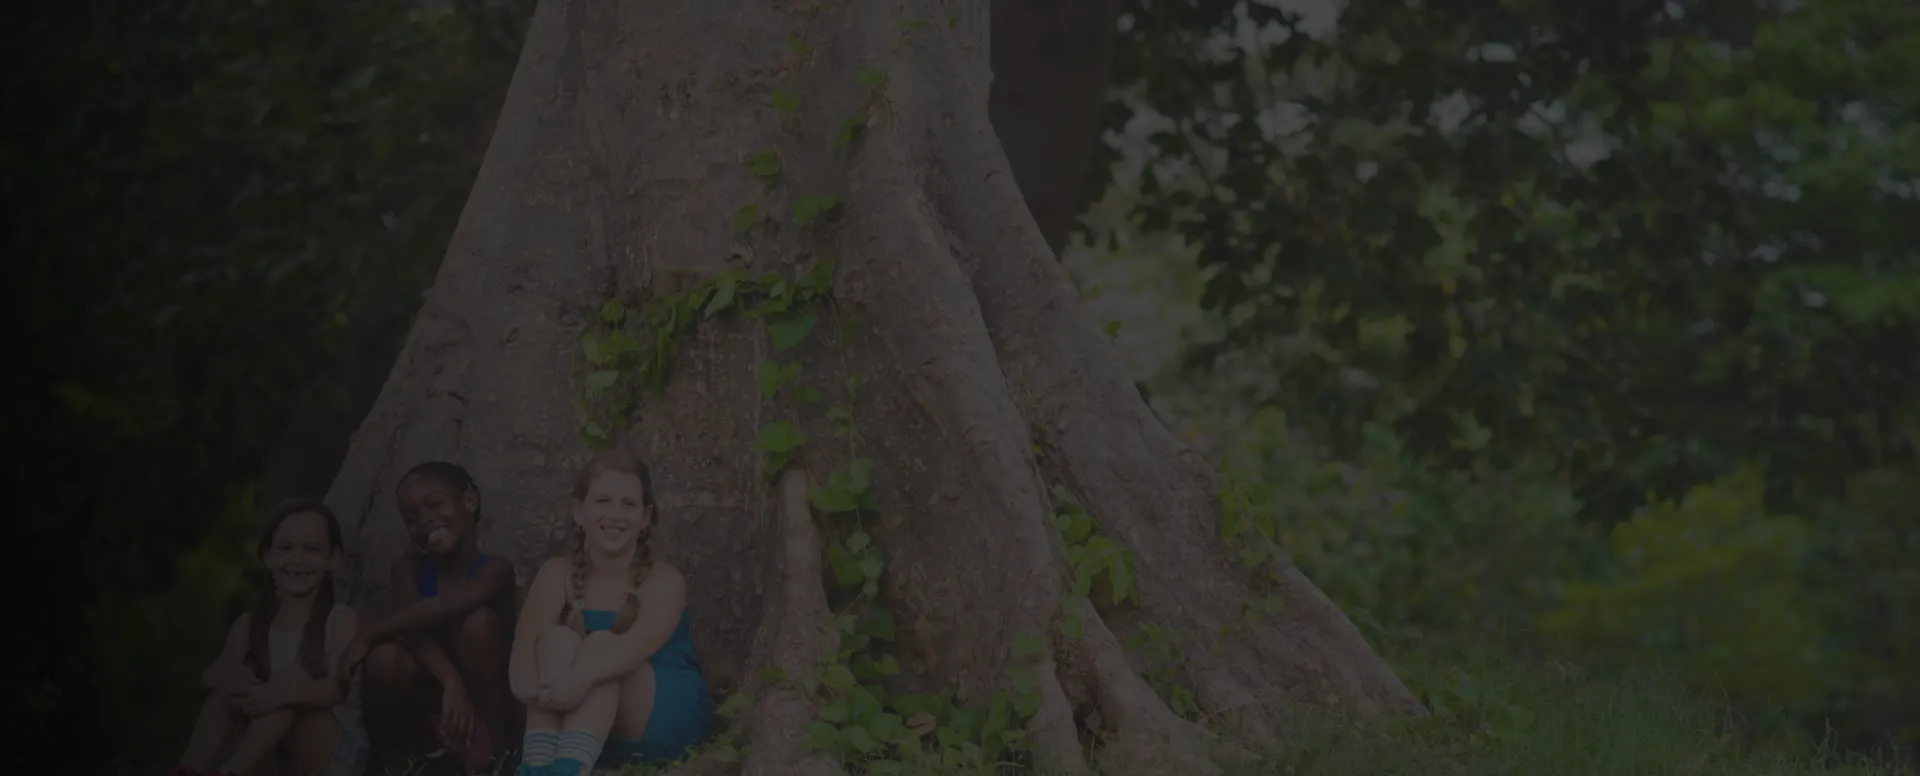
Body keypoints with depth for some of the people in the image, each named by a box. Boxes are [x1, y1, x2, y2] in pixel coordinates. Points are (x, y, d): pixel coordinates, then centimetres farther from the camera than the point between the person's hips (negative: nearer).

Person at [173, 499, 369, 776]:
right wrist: (227, 678, -32)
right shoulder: (249, 625, 9)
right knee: (226, 689, -15)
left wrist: (285, 693, -39)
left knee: (292, 679, -26)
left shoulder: (339, 618, -4)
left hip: (329, 752, -4)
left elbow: (338, 688, -19)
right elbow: (215, 673, -6)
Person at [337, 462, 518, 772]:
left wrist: (367, 635, -24)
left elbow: (440, 609, -31)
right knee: (386, 658, -30)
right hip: (427, 708, 1)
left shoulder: (494, 571, -10)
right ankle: (392, 752, -5)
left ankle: (489, 744, -18)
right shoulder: (409, 567, -1)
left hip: (482, 710, -1)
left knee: (478, 621, -26)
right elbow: (414, 630, -20)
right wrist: (450, 680, -38)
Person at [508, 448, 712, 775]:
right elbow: (526, 643, -16)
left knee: (601, 643, -28)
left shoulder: (664, 582, -8)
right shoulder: (557, 575, 1)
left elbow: (642, 642, -29)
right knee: (559, 639, -23)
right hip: (577, 721, 3)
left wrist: (581, 678, -49)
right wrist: (531, 687, -41)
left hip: (661, 724, -2)